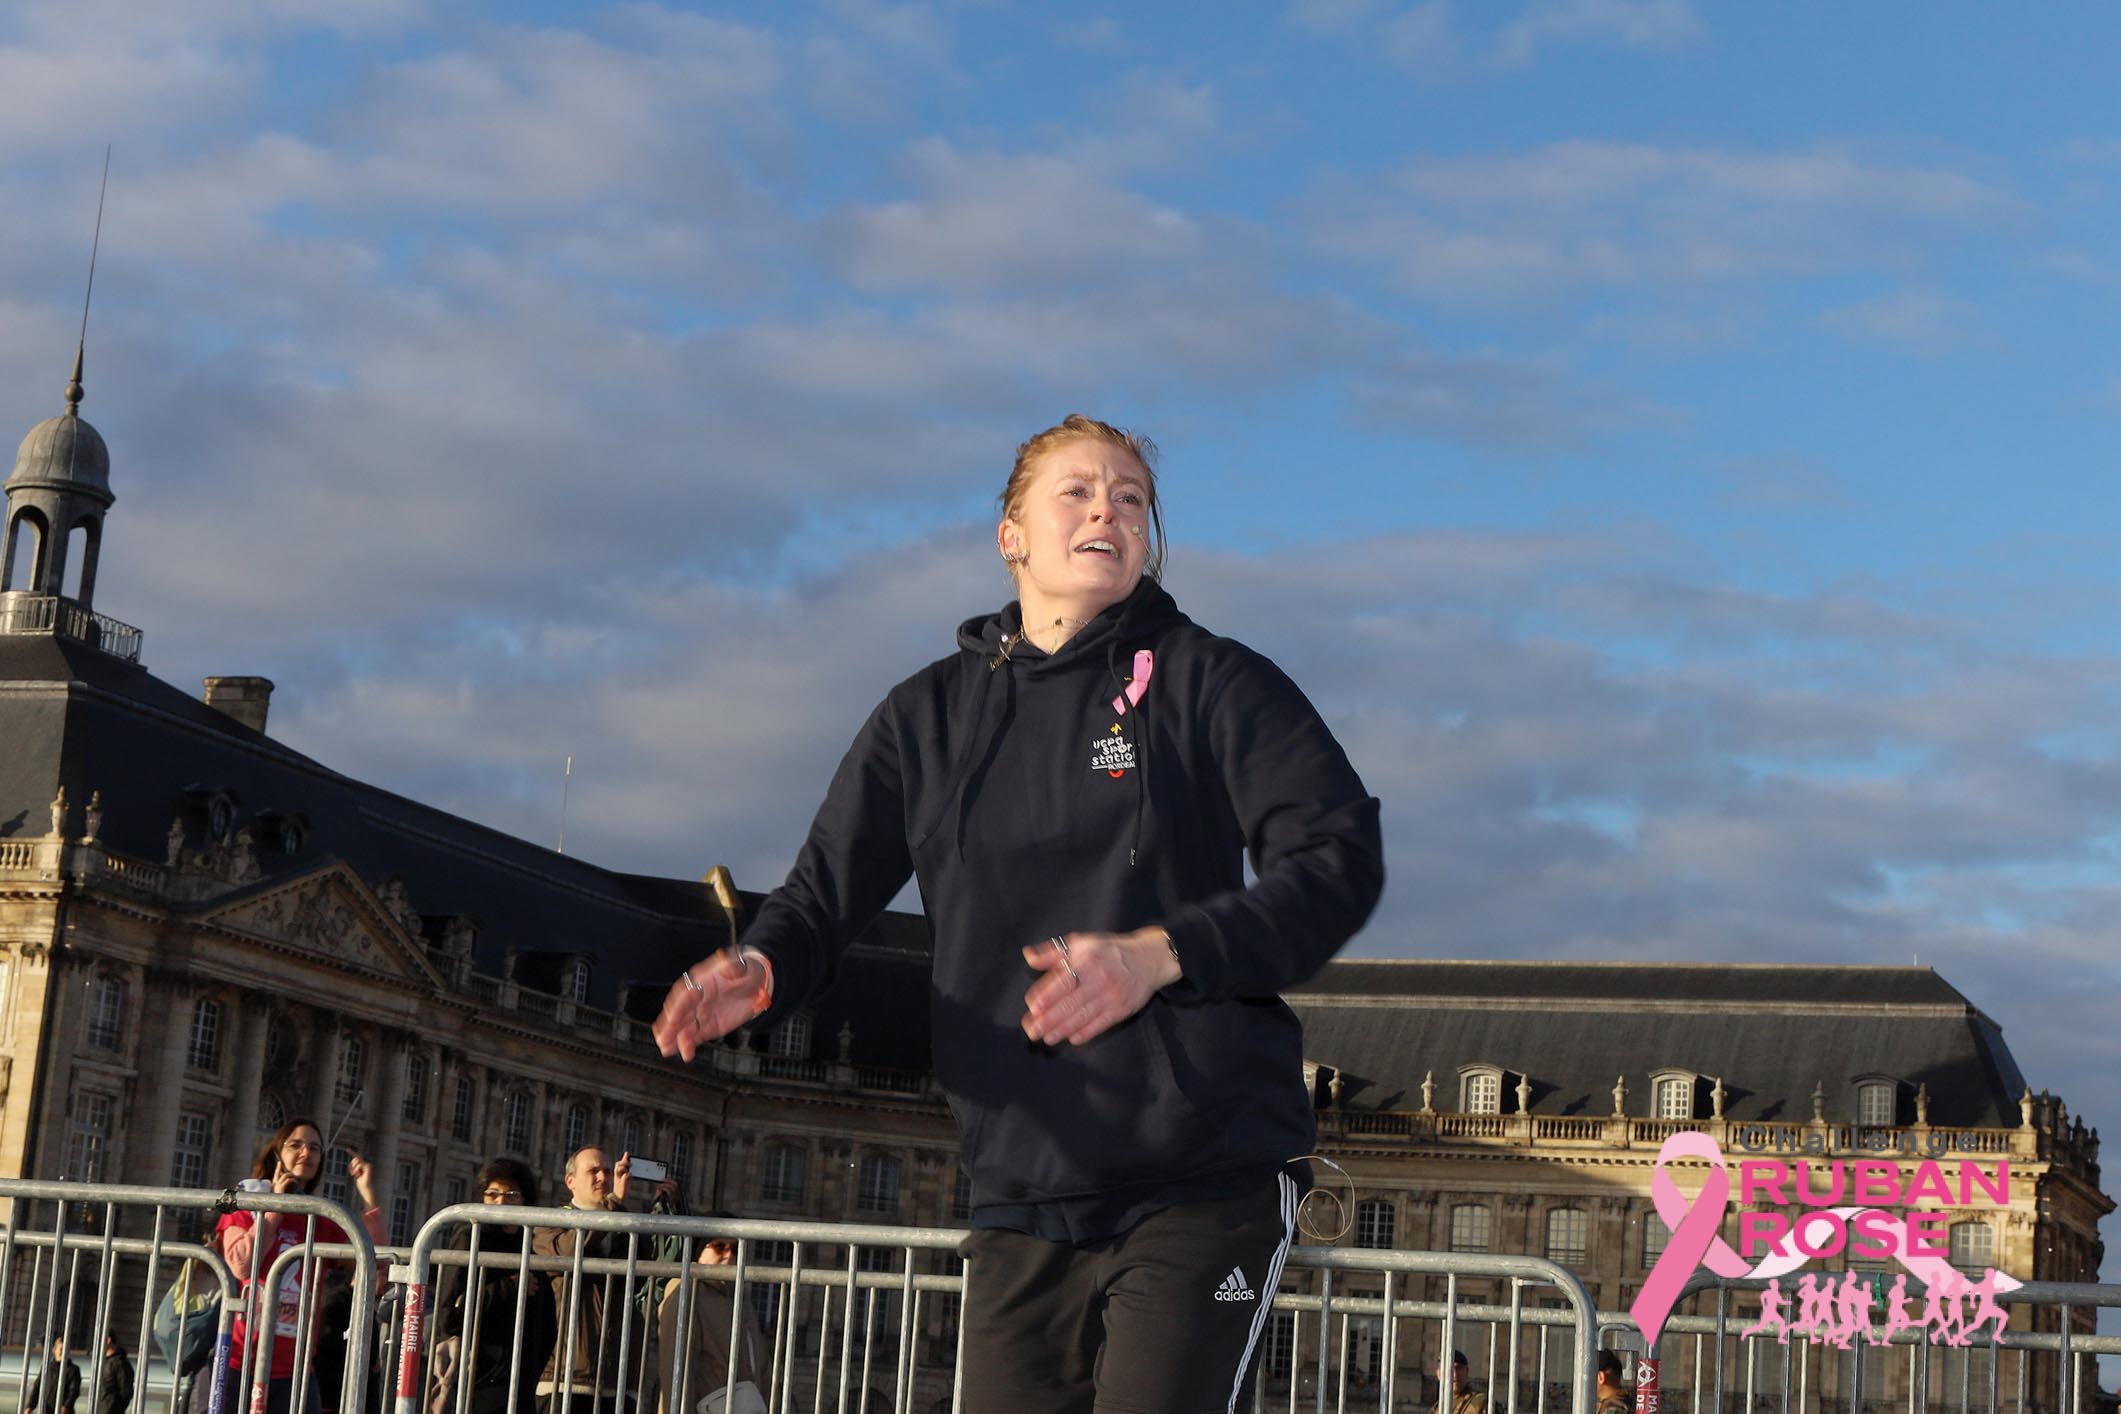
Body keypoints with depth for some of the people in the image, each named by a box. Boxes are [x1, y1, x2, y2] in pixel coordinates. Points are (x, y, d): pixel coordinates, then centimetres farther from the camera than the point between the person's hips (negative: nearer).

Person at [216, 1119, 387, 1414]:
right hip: (242, 1364, -3)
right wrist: (275, 1207, -8)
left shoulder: (323, 1222, 12)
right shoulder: (247, 1204, 4)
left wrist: (368, 1194, -7)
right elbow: (242, 1265, -13)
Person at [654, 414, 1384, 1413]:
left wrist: (1162, 954, -21)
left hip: (1206, 1182, -4)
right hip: (1022, 1191, 4)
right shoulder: (928, 715, 11)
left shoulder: (1209, 681, 0)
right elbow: (825, 893, 8)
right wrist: (758, 971, -16)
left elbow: (1340, 860, -8)